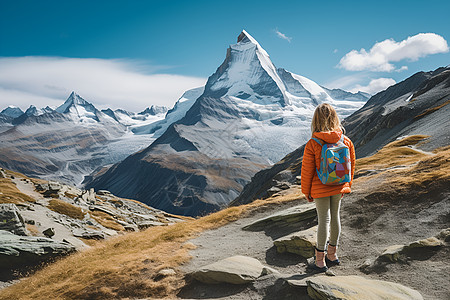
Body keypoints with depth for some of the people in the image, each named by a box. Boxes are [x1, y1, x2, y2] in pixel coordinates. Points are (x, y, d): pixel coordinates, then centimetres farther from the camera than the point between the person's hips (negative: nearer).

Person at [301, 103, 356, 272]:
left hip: (320, 189, -3)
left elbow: (307, 171, -12)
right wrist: (346, 186, 18)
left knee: (324, 219, 4)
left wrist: (307, 192, 2)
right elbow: (351, 165, 4)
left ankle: (320, 260, 13)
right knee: (335, 217, 16)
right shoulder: (346, 142, -7)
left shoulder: (312, 145, -19)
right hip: (339, 188, 4)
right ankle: (332, 254, 32)